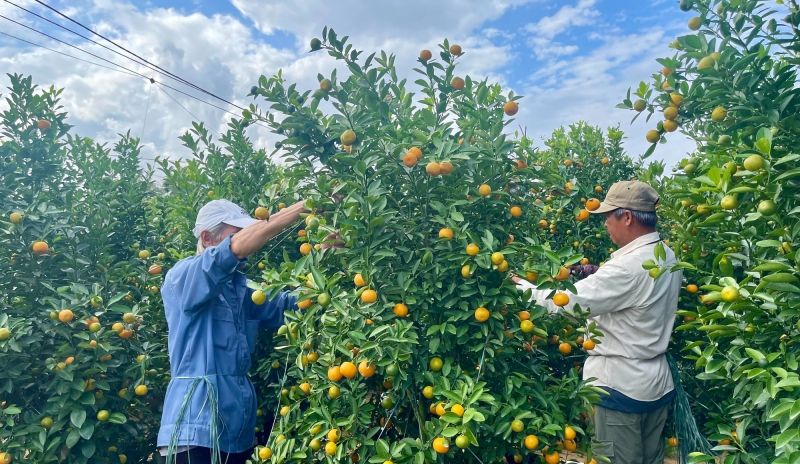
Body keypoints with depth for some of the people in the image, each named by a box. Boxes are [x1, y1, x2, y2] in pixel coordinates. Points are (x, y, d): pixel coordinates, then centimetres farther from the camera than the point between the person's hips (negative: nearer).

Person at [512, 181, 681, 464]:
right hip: (658, 384, 9)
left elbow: (564, 303, -24)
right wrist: (599, 277, 6)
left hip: (621, 387, -9)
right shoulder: (668, 257, 3)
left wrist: (522, 286, -10)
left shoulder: (629, 266, -26)